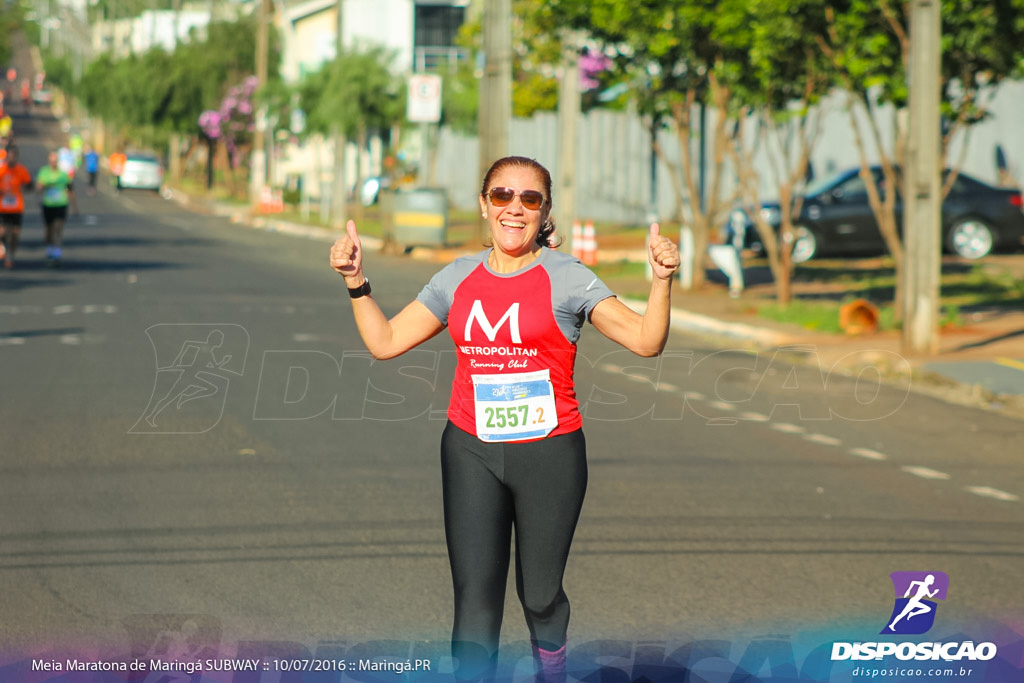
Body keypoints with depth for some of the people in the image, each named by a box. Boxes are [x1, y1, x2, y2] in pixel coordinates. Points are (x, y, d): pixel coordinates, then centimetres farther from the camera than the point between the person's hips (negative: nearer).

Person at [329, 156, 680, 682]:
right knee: (474, 596, -4)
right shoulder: (458, 278, 8)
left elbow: (645, 341, -8)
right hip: (471, 453, 2)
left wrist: (661, 281, -23)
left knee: (540, 594, 8)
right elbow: (385, 342, 13)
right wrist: (356, 281, 2)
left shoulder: (566, 277, -2)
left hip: (548, 454, -2)